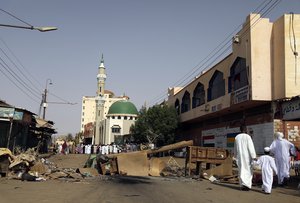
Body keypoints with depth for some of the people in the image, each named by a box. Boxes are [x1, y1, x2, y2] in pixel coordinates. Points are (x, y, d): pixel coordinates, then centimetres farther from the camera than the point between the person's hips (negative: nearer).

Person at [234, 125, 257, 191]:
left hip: (239, 156, 5)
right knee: (248, 170, 4)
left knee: (241, 170, 10)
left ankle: (242, 185, 11)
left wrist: (235, 156, 26)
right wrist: (254, 156, -12)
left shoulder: (237, 137, 5)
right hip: (247, 156, -4)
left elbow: (235, 148, 14)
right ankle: (247, 184, -6)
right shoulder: (247, 136, -11)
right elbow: (251, 147, -15)